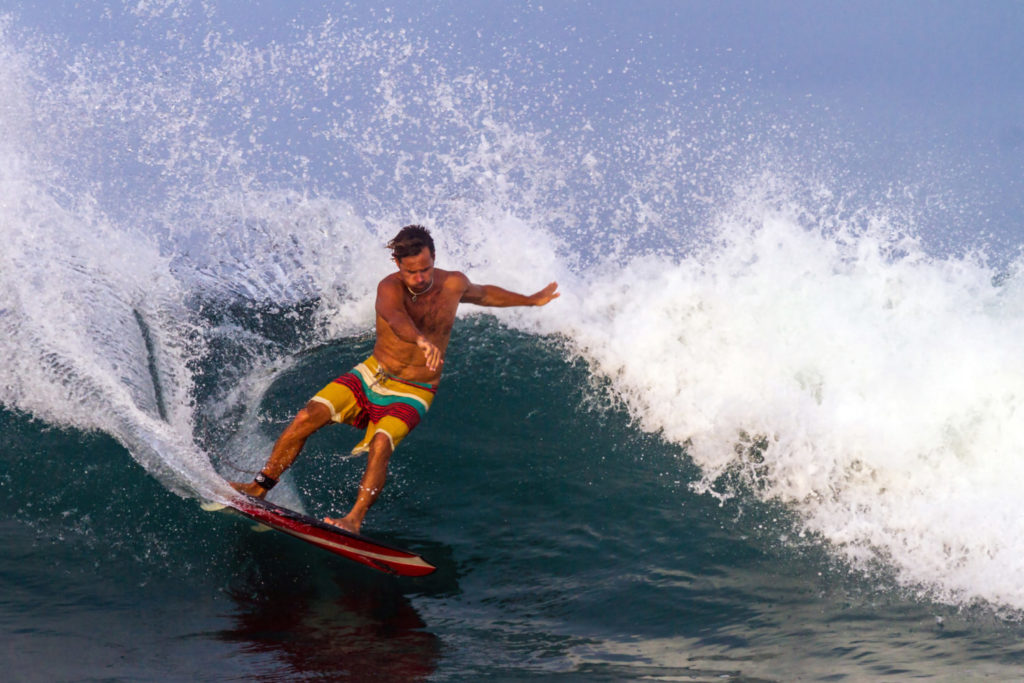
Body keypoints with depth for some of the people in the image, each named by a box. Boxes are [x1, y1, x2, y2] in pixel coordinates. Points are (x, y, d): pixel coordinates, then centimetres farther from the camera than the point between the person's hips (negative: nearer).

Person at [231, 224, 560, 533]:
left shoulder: (454, 283, -9)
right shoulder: (390, 288, -21)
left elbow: (484, 294, 16)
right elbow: (396, 317, -45)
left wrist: (532, 300, 28)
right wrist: (421, 340, -67)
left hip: (411, 394, 0)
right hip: (371, 376, 0)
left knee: (380, 444, -29)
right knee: (307, 417, -14)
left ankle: (355, 519, -29)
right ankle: (260, 486, 0)